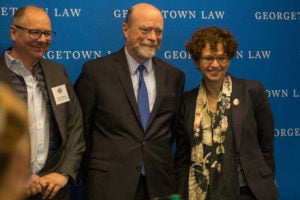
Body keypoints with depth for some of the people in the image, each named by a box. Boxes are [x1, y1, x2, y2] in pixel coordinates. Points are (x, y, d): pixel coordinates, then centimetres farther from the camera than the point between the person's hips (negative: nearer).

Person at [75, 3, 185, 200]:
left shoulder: (174, 76, 7)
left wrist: (160, 160, 12)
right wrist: (94, 164, 5)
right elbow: (80, 125, 1)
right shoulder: (95, 71, -4)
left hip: (159, 183, 3)